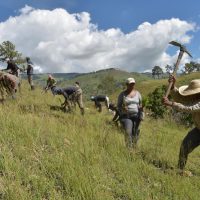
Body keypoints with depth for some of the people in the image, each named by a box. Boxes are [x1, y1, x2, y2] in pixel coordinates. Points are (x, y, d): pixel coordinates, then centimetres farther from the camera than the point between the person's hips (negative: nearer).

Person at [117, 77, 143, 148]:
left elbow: (140, 103, 19)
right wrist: (123, 108, -18)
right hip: (126, 116, -3)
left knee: (135, 133, 2)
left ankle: (134, 147, 19)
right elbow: (118, 106, 3)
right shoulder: (122, 94, 1)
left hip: (136, 116, 3)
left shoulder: (137, 93, 10)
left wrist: (140, 107, -4)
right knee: (128, 132, -19)